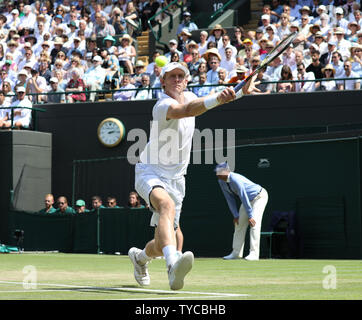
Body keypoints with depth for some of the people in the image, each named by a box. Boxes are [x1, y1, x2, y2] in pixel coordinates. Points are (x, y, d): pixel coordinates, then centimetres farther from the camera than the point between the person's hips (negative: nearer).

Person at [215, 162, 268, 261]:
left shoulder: (235, 179, -34)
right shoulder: (221, 182, -8)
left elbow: (244, 198, -33)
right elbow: (230, 199, 0)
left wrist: (250, 216, -31)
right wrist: (235, 215, -5)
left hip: (259, 196, -9)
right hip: (248, 199, 9)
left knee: (254, 223, -20)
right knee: (239, 223, 5)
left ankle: (254, 253, -23)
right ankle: (236, 252, 11)